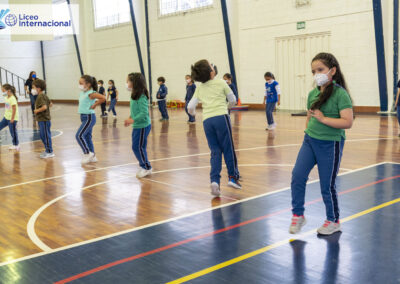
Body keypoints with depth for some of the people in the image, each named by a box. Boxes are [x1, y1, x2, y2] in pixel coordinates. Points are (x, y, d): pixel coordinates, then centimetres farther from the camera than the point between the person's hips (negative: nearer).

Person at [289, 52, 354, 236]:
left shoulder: (340, 94, -13)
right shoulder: (313, 94, 7)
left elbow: (347, 122, -20)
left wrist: (323, 119, -22)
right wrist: (308, 132, 10)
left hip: (330, 144, -6)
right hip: (310, 141, 6)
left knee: (327, 185, 5)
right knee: (297, 176, -5)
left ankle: (333, 221, 27)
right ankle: (298, 215, 11)